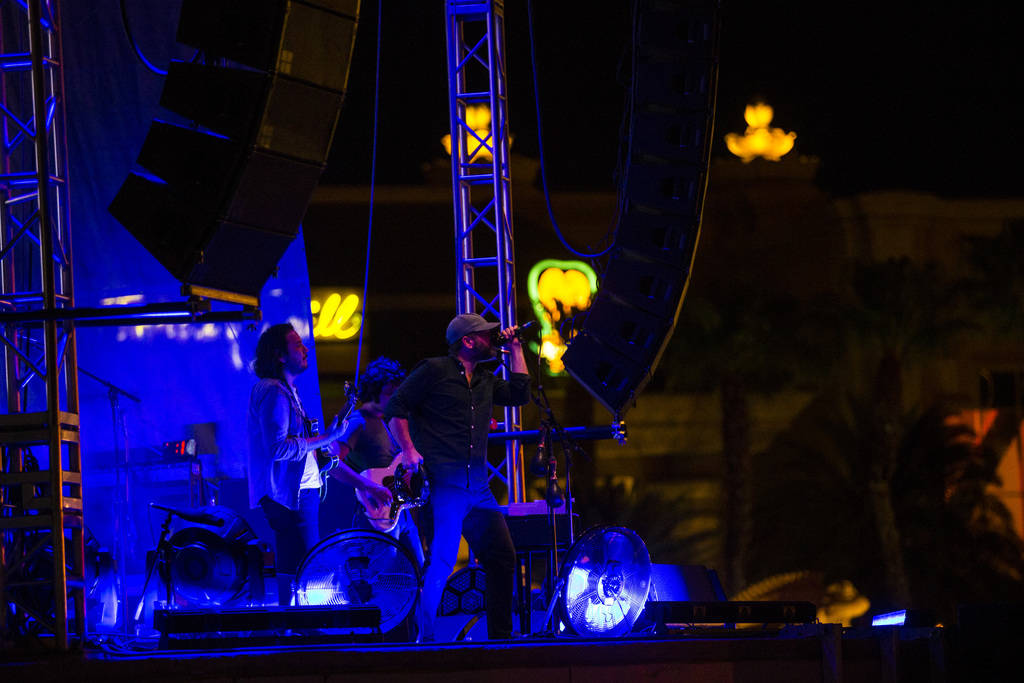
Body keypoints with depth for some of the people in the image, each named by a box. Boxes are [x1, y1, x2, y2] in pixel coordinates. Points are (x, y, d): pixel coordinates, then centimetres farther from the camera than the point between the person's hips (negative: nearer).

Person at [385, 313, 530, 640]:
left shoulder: (485, 380, 20)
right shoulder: (435, 370, -2)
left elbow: (519, 394, 20)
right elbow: (395, 408, -3)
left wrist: (514, 349, 18)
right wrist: (409, 451, -12)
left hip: (477, 487, 8)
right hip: (442, 483, -8)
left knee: (503, 557, 3)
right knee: (442, 560, -12)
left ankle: (500, 637, 10)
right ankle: (425, 637, -6)